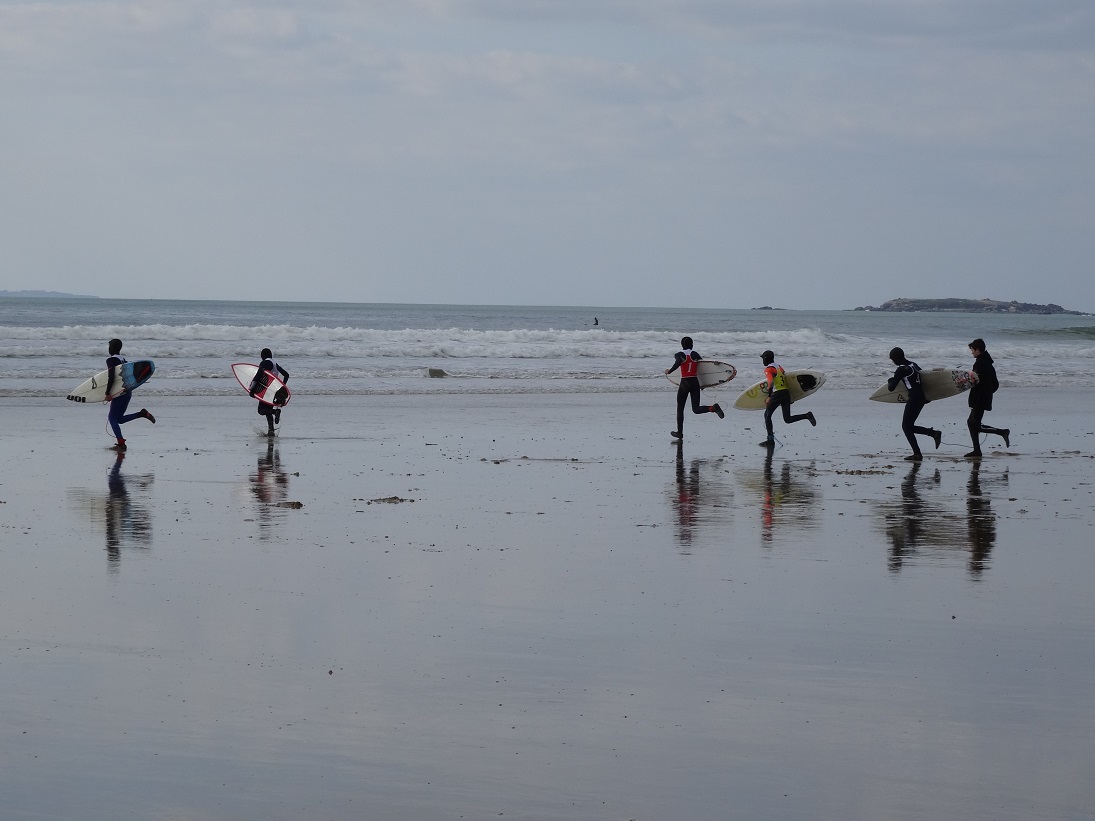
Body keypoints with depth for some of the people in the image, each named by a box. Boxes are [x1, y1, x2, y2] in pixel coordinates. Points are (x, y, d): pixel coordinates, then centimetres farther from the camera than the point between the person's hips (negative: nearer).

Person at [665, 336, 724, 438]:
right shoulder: (695, 354, 8)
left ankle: (679, 432, 15)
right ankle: (713, 408, -28)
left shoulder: (679, 355, -2)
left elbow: (678, 363, -23)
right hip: (695, 382, 3)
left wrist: (669, 372, -12)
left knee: (680, 408, 14)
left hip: (684, 383, -3)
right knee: (696, 409, -1)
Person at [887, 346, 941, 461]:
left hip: (914, 399, -9)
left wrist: (889, 381, 12)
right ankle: (934, 433, 9)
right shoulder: (913, 365, 12)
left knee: (906, 427, 0)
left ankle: (917, 454, -4)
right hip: (922, 398, 9)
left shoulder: (901, 369, -12)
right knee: (909, 426, 15)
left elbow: (891, 388, -10)